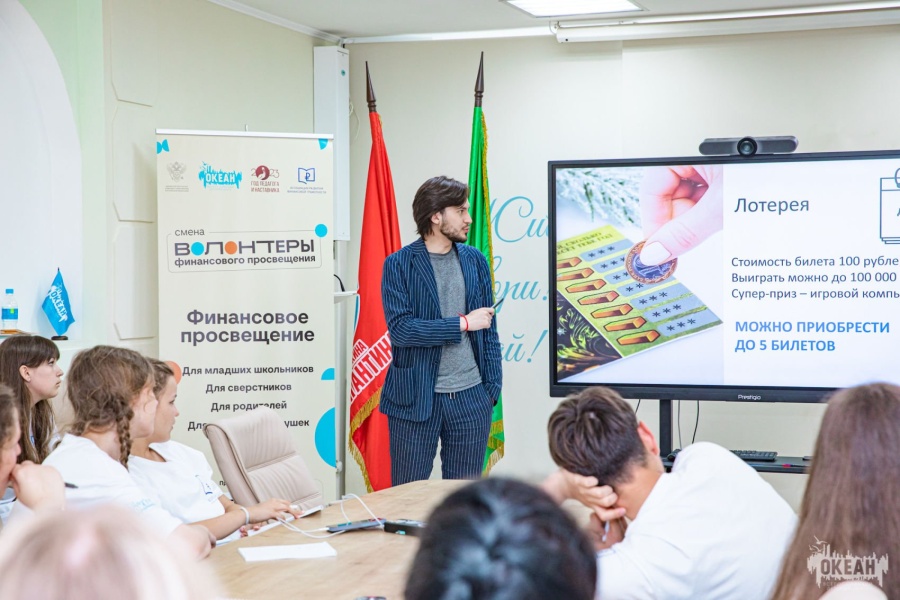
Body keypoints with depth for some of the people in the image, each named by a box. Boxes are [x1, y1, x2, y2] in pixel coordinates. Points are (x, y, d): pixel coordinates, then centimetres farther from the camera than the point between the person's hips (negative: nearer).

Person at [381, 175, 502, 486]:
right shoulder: (399, 265, -4)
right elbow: (400, 329, -15)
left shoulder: (475, 261, 9)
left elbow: (488, 329, 11)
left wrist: (492, 387, 5)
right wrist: (463, 323, -13)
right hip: (415, 400, -3)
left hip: (470, 398, 3)